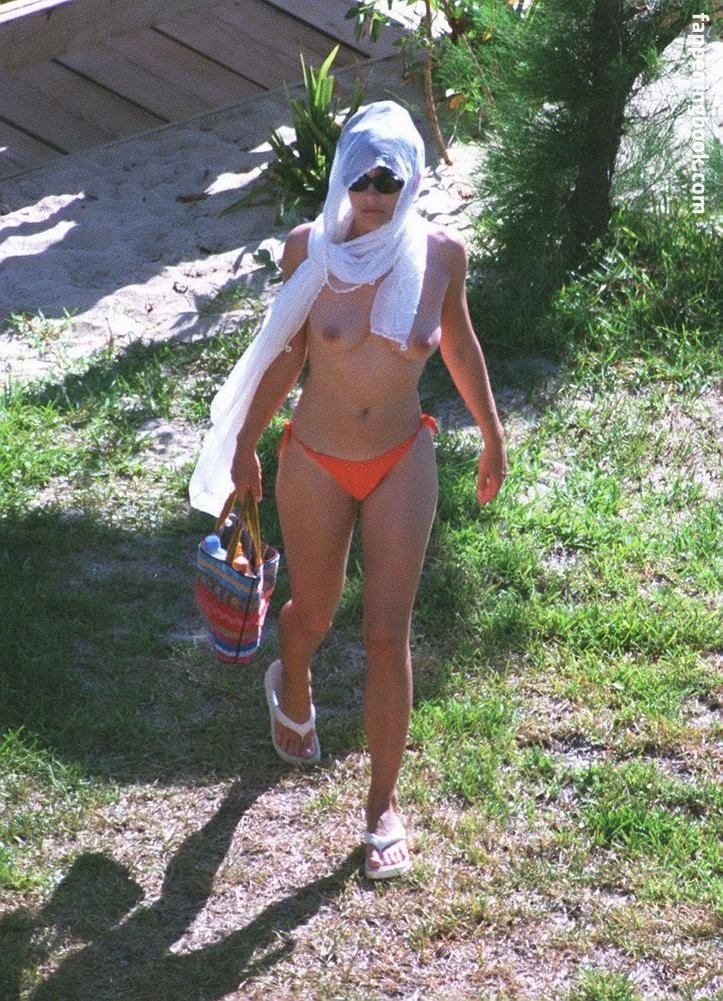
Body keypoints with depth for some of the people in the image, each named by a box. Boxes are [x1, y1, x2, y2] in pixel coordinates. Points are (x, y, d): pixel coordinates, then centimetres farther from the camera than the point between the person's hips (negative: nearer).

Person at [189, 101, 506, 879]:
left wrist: (492, 435, 13)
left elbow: (457, 341, 4)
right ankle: (292, 692, 57)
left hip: (402, 464, 0)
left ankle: (383, 803, 18)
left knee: (387, 637, 0)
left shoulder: (440, 253, -13)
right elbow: (286, 352, -2)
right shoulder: (310, 248, -15)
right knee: (312, 617, 19)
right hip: (315, 462, 0)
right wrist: (245, 445, 6)